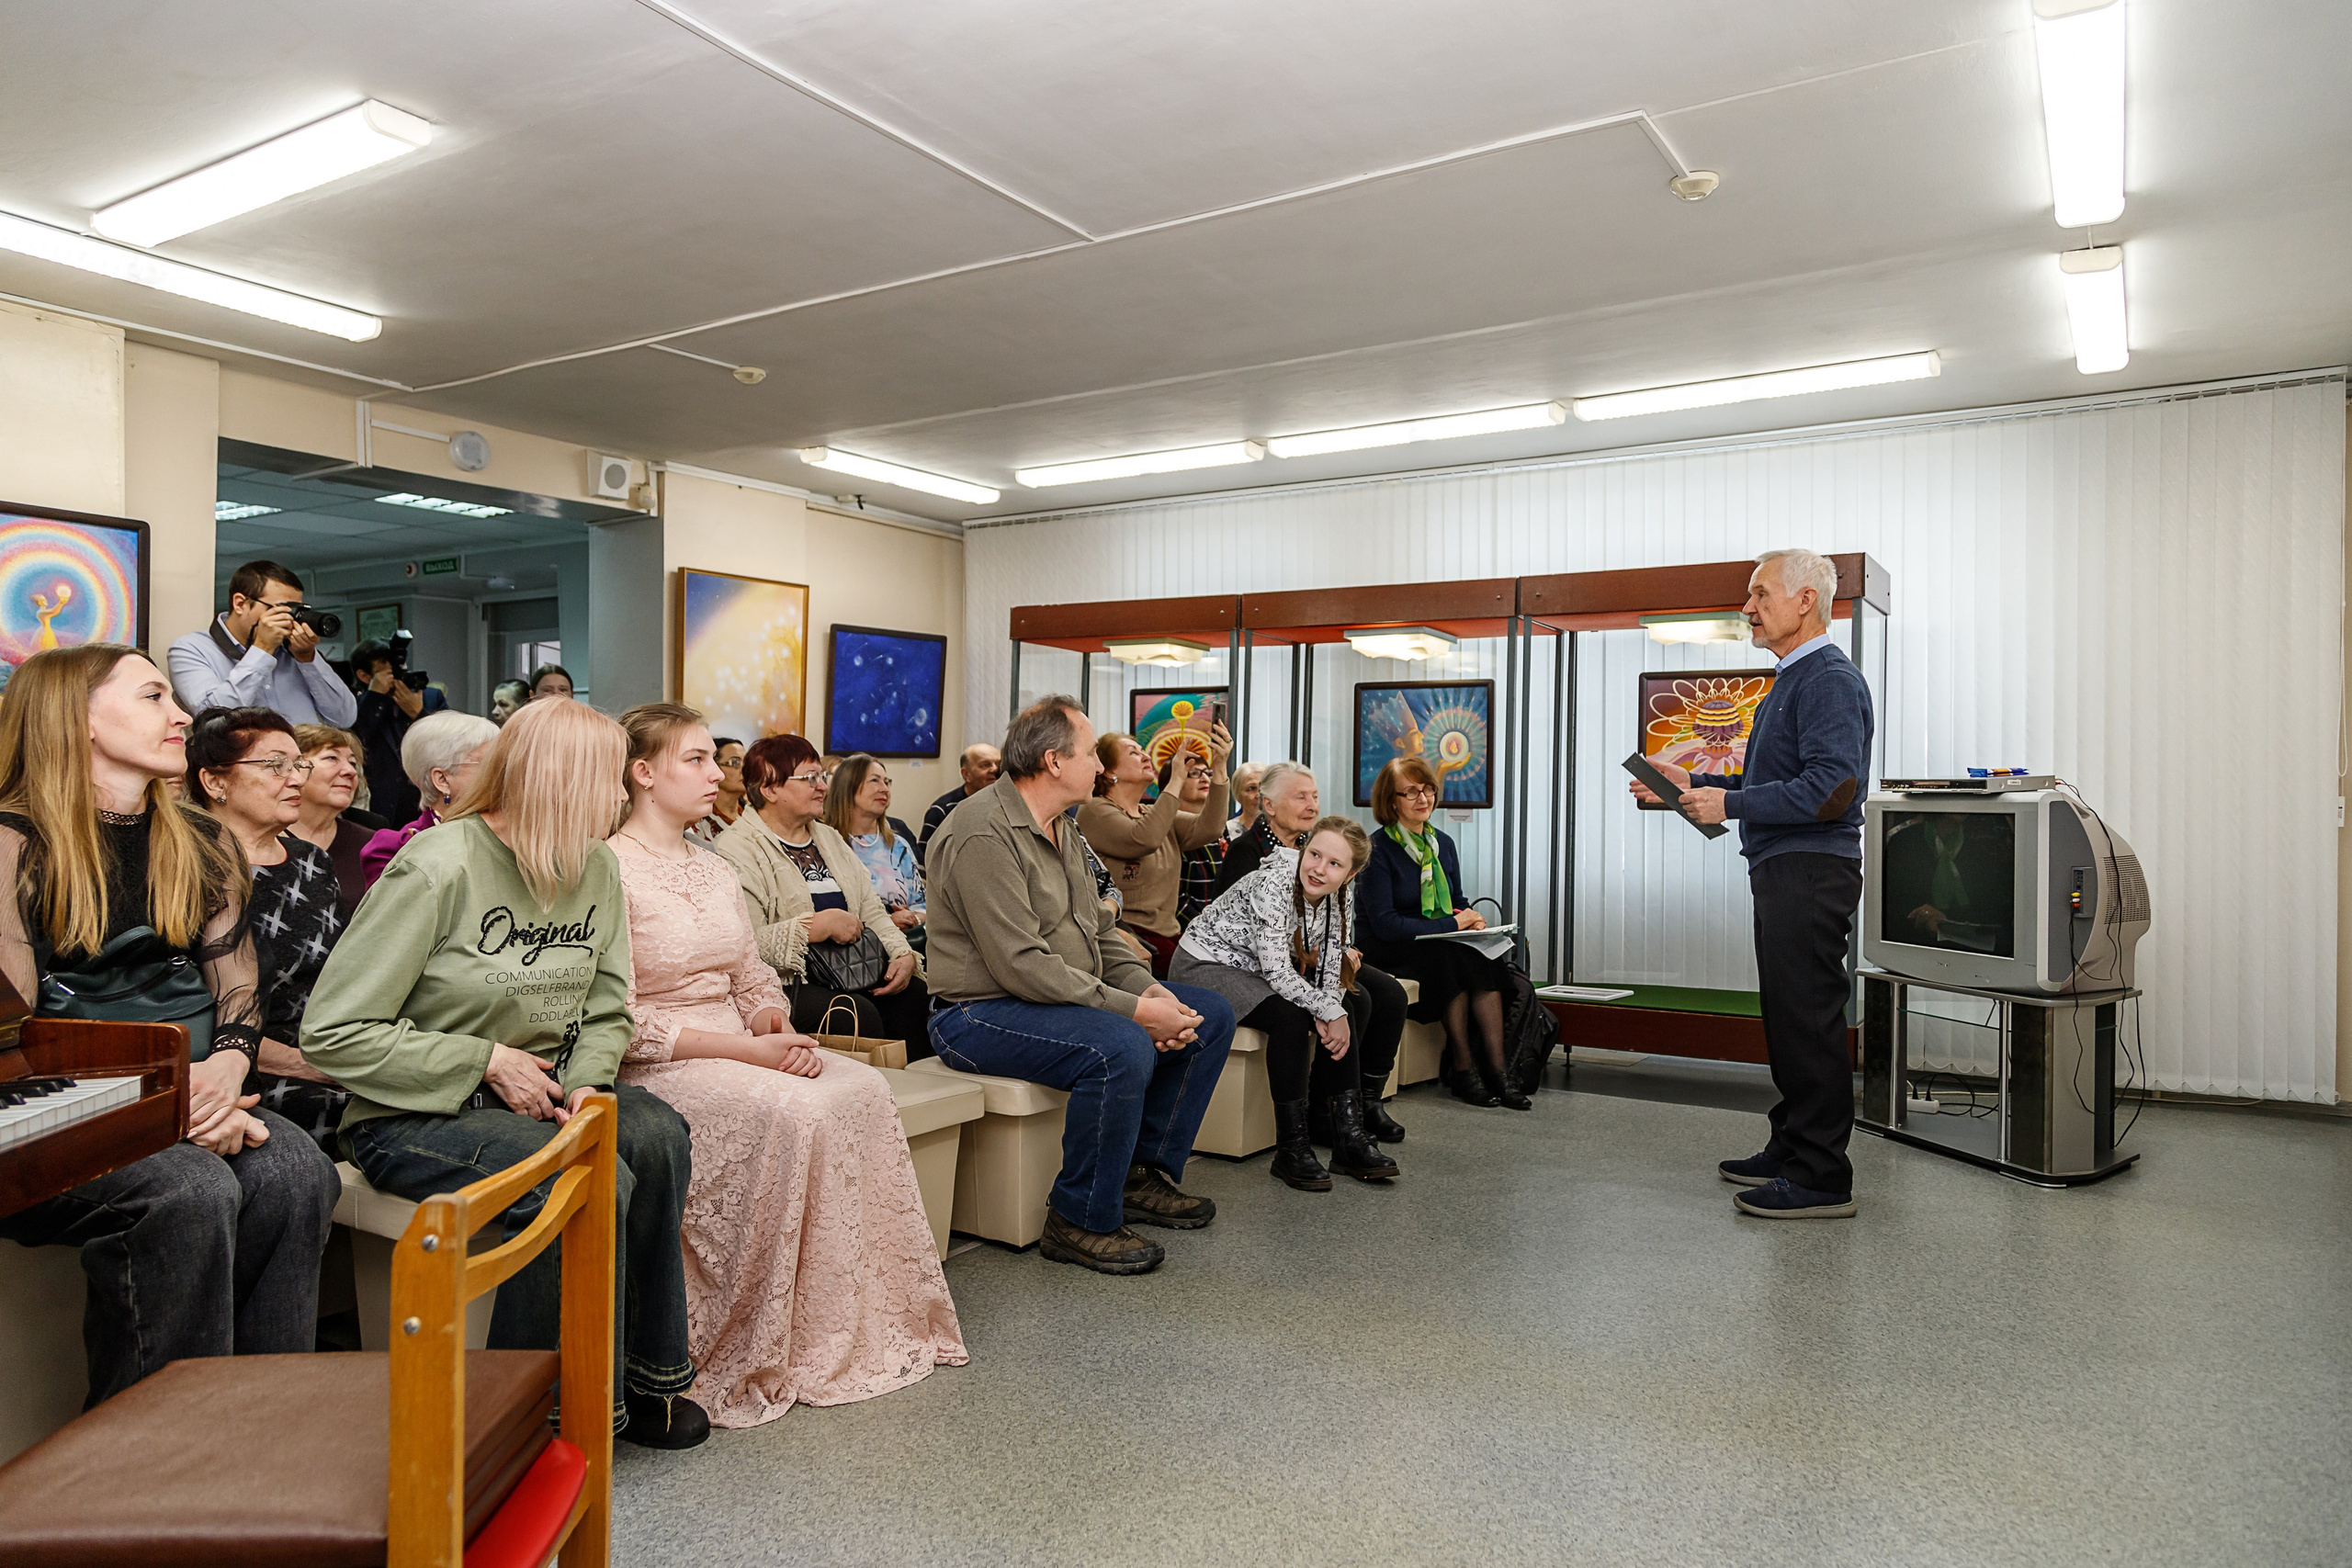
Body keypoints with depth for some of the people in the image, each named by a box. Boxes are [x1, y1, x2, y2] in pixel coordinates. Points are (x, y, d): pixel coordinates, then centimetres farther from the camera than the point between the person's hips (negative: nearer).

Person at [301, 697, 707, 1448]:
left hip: (534, 1099, 6)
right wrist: (487, 1061, -17)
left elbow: (606, 1012, 9)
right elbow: (332, 1034, -16)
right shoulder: (438, 869, -16)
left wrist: (585, 1085, -12)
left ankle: (646, 1378, -7)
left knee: (659, 1136, -23)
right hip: (412, 1116, -6)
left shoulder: (597, 868, 4)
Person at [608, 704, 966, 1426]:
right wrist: (749, 1051, -20)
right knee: (797, 1110, -30)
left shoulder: (715, 870, 16)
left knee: (864, 1089, -17)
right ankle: (763, 1358, -16)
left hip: (741, 1051, 7)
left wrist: (779, 1029, -6)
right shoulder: (610, 872, -10)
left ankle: (871, 1324, -9)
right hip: (656, 1068, -7)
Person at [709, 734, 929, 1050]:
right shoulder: (736, 850, -4)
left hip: (856, 974, 7)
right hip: (787, 983, -7)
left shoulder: (829, 839, 23)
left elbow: (871, 910, 20)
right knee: (858, 1015, -33)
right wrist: (821, 925, -15)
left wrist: (903, 954, 1)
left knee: (917, 998, -21)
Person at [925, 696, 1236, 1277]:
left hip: (1072, 996, 10)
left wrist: (1149, 989, -6)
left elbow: (1100, 929, 14)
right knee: (1122, 1048, -34)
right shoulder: (983, 835, -20)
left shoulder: (1060, 828, 13)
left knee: (1210, 1015, 4)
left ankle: (1144, 1173, 13)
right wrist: (1133, 1009, -25)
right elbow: (1021, 965, -26)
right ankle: (1080, 1222, -16)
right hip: (983, 1012, -10)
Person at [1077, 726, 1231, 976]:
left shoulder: (1155, 813, 21)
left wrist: (1219, 768, -6)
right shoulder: (1095, 811, -2)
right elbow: (1144, 839, -21)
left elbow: (1207, 828, 3)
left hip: (1168, 935, 7)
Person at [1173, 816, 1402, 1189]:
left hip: (1261, 970, 8)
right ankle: (1291, 1147, -20)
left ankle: (1348, 1134, -5)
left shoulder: (1341, 895, -7)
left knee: (1354, 1002, -4)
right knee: (1291, 1015, -30)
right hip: (1204, 964, -8)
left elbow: (1333, 965, -6)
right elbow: (1277, 971, -32)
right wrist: (1330, 1012, -29)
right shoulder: (1272, 884, -29)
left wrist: (1332, 1010, -24)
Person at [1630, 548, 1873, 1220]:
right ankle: (1791, 1151, 27)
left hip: (1810, 872, -11)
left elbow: (1831, 788, -23)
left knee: (1809, 1020, -6)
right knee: (1788, 1017, 16)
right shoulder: (1791, 680, 20)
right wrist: (1692, 784, 17)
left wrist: (1731, 804, -18)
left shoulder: (1830, 679, -13)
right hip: (1782, 871, 11)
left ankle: (1821, 1177, 1)